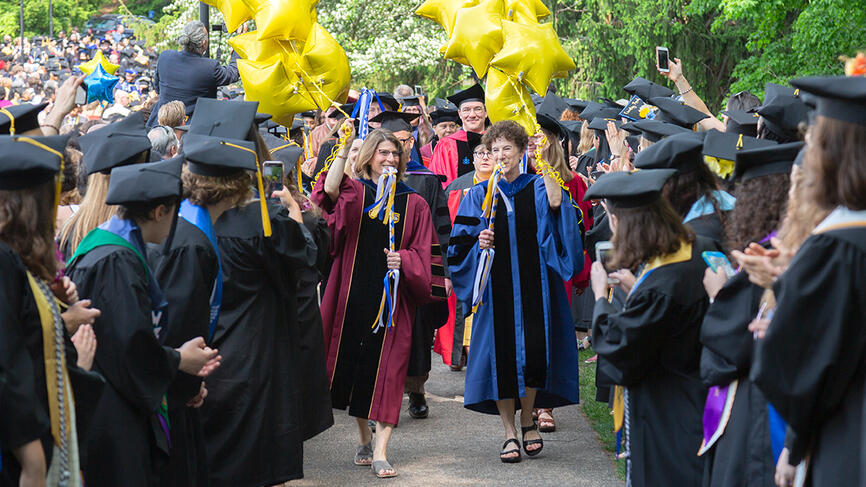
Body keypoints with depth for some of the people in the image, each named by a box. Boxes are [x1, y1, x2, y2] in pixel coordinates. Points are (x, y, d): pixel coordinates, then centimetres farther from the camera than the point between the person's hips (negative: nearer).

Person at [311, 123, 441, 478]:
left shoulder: (414, 204, 7)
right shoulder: (353, 193, 6)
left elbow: (422, 253, 4)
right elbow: (330, 190, -18)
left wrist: (404, 260, -16)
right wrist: (344, 147, -22)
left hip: (392, 297, -1)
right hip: (354, 292, 1)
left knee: (386, 370, -5)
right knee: (354, 361, 7)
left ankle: (380, 452, -6)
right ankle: (364, 439, 26)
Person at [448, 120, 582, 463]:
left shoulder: (537, 188, 6)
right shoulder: (480, 196, 9)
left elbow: (556, 205, -15)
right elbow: (460, 246, 7)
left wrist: (547, 164, -21)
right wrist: (479, 244, -12)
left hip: (533, 288, -1)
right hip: (497, 289, 1)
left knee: (534, 353, -4)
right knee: (501, 354, -2)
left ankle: (528, 422, 19)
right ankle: (510, 433, 8)